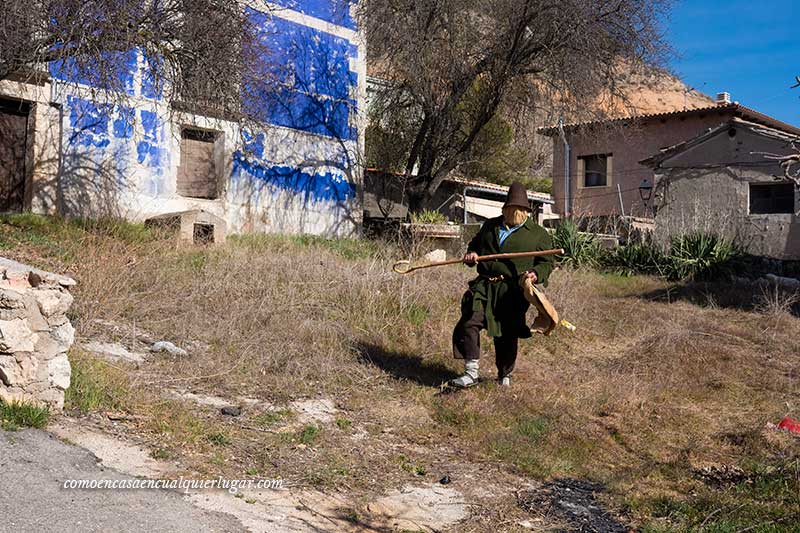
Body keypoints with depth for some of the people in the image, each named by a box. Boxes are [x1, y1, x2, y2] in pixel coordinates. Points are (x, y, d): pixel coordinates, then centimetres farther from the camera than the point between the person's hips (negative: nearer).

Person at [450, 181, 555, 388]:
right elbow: (474, 244, 31)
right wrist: (471, 255, 7)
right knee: (469, 323, -15)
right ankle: (471, 373, -10)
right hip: (484, 286, 3)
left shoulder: (539, 234, 8)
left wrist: (536, 274, -14)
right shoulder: (490, 226, 19)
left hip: (512, 292, -2)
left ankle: (505, 375, 25)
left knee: (507, 336, 3)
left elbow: (546, 263, 8)